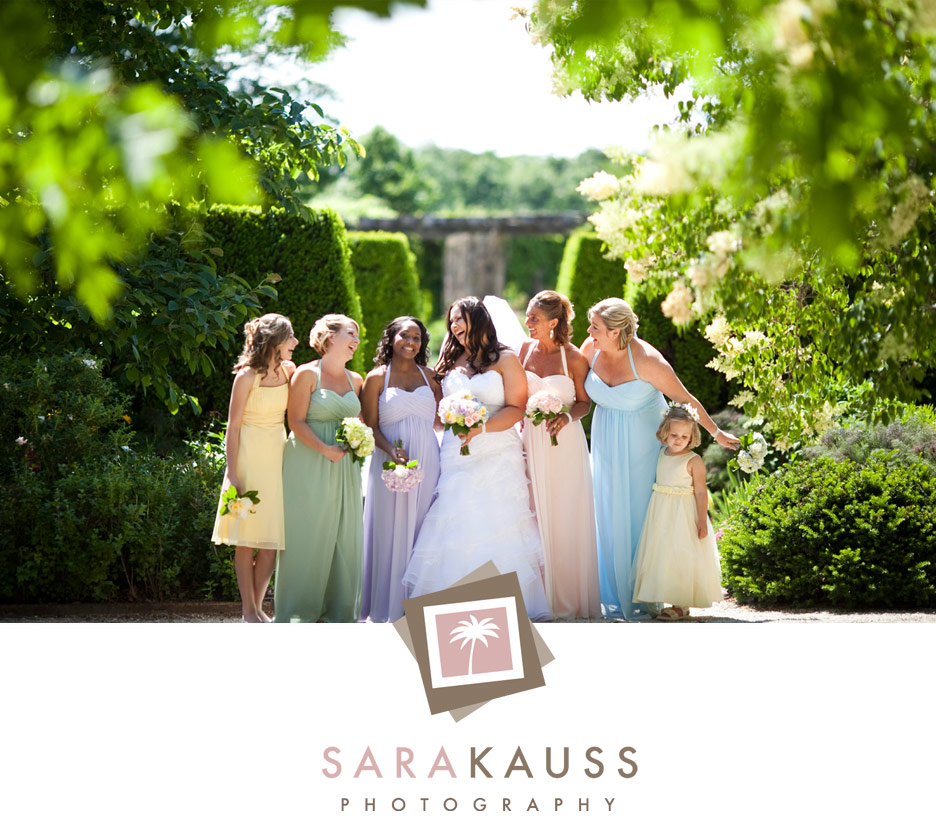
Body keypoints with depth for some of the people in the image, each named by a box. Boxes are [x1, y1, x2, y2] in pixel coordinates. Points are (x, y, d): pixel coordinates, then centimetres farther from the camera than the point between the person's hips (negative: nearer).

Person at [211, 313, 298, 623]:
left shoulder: (289, 371, 7)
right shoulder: (247, 376, -9)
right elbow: (233, 426, -9)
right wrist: (233, 474, -13)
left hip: (278, 456, 5)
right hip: (250, 456, -5)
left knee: (272, 539, 3)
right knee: (247, 538, -1)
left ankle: (258, 606, 12)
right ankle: (248, 609, 6)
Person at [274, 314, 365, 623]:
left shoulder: (355, 380, 13)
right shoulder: (307, 374, -4)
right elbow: (296, 421, -9)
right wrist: (325, 449, -18)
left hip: (343, 467, 6)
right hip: (309, 466, -6)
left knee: (344, 536, 4)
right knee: (307, 533, -4)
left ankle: (338, 607, 12)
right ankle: (300, 609, 3)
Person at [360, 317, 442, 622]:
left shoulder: (428, 377, 13)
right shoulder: (377, 378, 4)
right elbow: (370, 426, -2)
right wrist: (390, 449, -17)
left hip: (427, 464, 3)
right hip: (392, 464, -3)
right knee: (391, 532, -2)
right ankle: (389, 607, 4)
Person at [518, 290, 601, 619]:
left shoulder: (574, 358, -7)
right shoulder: (525, 349, 2)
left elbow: (585, 402, 2)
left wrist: (567, 417, -17)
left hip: (565, 441, -3)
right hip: (532, 440, 3)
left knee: (567, 518, 2)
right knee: (535, 517, 4)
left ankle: (571, 598, 13)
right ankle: (542, 596, 12)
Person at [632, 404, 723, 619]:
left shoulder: (694, 461, -11)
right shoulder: (662, 454, 8)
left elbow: (701, 492, -12)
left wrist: (702, 520, -16)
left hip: (683, 516, -7)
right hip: (661, 513, 7)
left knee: (681, 558, -6)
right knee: (662, 555, 8)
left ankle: (681, 605, 0)